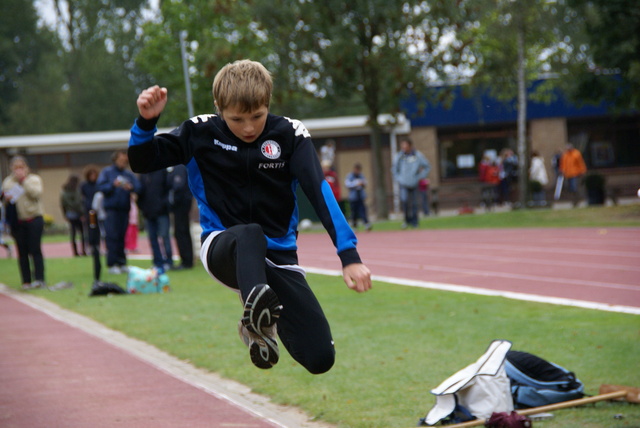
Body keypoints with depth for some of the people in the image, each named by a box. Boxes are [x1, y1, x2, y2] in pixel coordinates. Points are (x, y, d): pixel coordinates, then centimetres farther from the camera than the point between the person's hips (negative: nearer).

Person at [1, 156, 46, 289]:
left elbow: (36, 193, -15)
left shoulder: (34, 179, 3)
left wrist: (24, 180, -14)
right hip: (17, 222, 3)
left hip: (34, 219, -3)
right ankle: (26, 281, 6)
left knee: (35, 250, -8)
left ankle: (39, 279, -9)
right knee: (22, 252, 3)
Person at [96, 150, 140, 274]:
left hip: (124, 208, 3)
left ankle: (122, 263, 6)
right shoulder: (106, 172, 6)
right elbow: (100, 187, -5)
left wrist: (130, 187, -19)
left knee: (122, 237, 2)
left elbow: (138, 187, 2)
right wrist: (113, 185, -19)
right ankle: (112, 264, -8)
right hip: (111, 208, -3)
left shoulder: (129, 174, 13)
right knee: (112, 237, -8)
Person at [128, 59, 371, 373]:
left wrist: (349, 255, -28)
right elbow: (141, 162, 3)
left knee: (319, 358, -10)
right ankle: (257, 303, -67)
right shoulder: (202, 133, -2)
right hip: (222, 249, -2)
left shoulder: (290, 135, -5)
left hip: (279, 256, 2)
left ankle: (259, 325, 19)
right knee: (249, 235, -40)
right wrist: (147, 121, -19)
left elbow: (319, 192, -16)